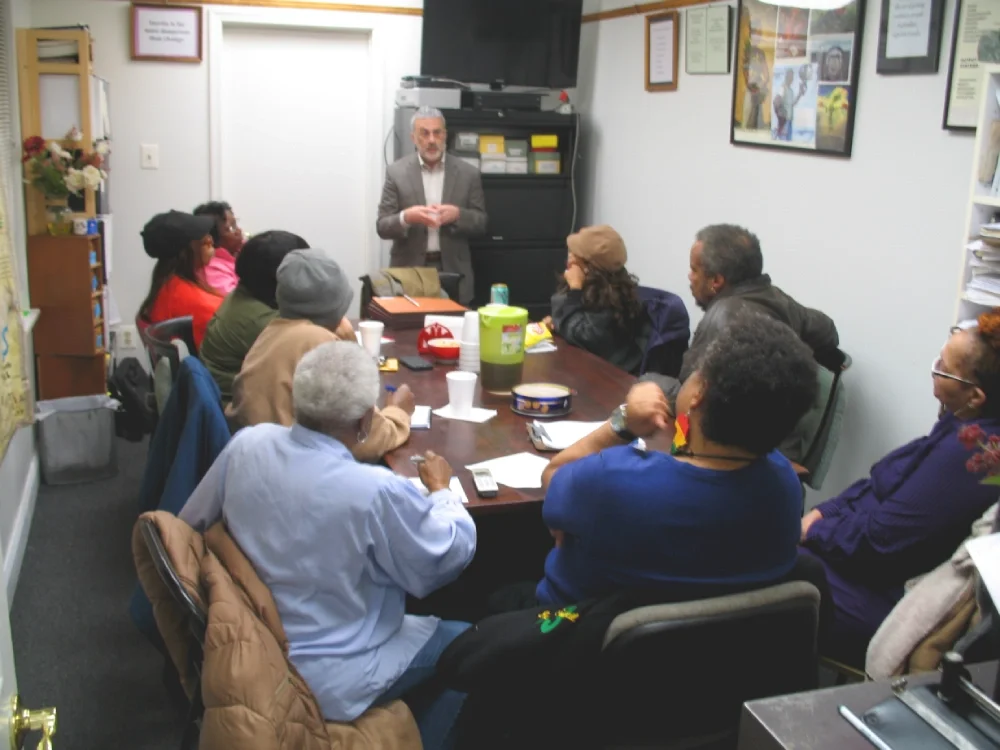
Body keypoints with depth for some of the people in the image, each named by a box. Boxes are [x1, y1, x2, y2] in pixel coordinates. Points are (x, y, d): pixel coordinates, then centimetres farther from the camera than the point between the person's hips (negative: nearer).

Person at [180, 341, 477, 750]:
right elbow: (451, 558, -13)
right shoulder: (375, 492, -30)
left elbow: (192, 522, 5)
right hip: (324, 681, -6)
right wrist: (440, 488, 5)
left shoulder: (247, 444, -13)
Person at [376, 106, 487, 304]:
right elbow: (382, 227, -2)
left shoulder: (468, 173, 3)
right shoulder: (396, 172, 1)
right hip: (409, 271, -1)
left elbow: (481, 223, 5)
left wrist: (458, 214, -16)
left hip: (453, 271, 1)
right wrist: (406, 217, -23)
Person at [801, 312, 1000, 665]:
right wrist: (821, 512, 1)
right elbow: (880, 485, 11)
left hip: (885, 600, -10)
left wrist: (813, 530, -9)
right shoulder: (966, 426, 2)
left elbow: (878, 537, -25)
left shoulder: (968, 454, -28)